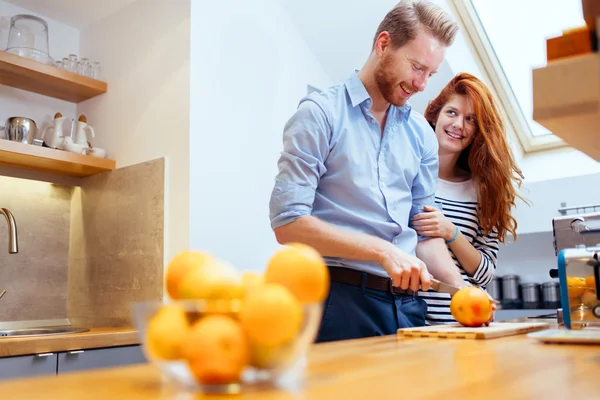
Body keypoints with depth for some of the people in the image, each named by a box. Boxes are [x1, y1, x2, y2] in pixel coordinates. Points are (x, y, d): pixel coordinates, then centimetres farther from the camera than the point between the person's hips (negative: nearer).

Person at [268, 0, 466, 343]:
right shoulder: (321, 113, -6)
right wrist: (382, 251, -19)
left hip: (407, 304, 6)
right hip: (340, 301, -5)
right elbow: (288, 223, -14)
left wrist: (460, 287, -2)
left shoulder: (421, 133, 12)